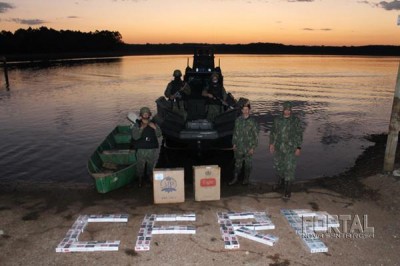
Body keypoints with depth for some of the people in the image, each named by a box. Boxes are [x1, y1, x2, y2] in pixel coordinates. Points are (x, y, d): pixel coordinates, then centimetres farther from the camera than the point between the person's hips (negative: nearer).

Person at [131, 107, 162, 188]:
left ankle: (151, 180, 30)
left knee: (151, 166, 11)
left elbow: (159, 135, -3)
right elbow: (135, 137, -14)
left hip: (152, 149, 2)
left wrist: (155, 128, -19)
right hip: (141, 150, -2)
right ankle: (140, 181, 23)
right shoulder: (137, 125, -2)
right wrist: (141, 128, -24)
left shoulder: (153, 124, 5)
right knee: (140, 166, 4)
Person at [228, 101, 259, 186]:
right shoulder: (238, 120, 5)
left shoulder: (253, 121, -4)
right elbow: (235, 132, 11)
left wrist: (253, 147, -8)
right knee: (238, 163, 7)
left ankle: (246, 179, 21)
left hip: (248, 147, -2)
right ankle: (235, 178, 19)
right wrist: (234, 144, 7)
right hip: (239, 147, 2)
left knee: (248, 163, 7)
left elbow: (255, 135, -3)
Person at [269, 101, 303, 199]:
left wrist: (299, 148, -8)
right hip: (278, 147, 4)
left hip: (291, 148, -4)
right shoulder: (277, 120, 2)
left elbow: (299, 134, -4)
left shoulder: (296, 120, -6)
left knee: (289, 168, -4)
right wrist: (271, 144, 2)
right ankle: (281, 180, 43)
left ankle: (287, 190, 4)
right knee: (278, 165, 16)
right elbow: (273, 132, 10)